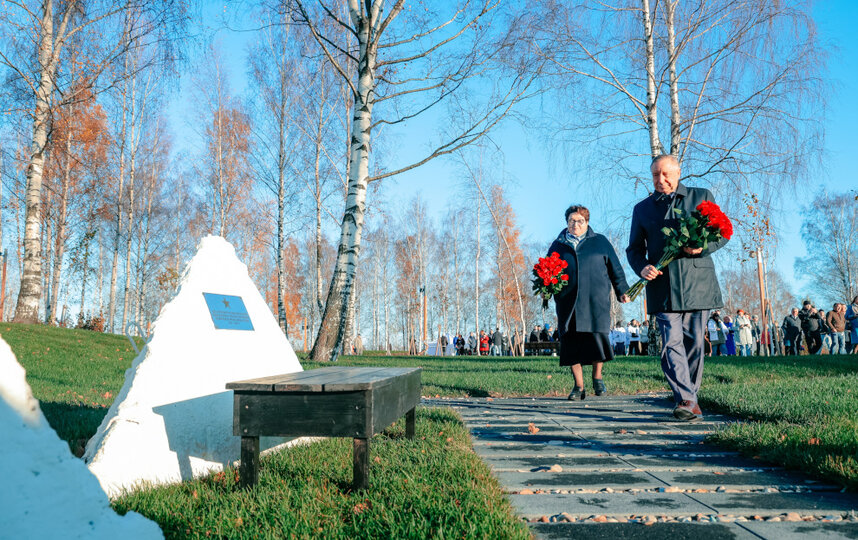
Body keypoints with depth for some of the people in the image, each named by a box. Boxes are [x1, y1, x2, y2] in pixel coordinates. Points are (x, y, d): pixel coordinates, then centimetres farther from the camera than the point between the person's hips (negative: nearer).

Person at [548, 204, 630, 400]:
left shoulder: (600, 242, 14)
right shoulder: (557, 246, 15)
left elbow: (615, 268, 17)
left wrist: (621, 291, 13)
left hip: (596, 300, -1)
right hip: (568, 302, 1)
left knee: (597, 336, -8)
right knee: (572, 342, -3)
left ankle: (597, 377, 16)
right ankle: (579, 386, 6)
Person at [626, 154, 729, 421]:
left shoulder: (702, 197, 12)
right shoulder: (642, 208, 16)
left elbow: (723, 232, 11)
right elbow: (634, 248, 16)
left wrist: (702, 247, -10)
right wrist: (642, 267, -6)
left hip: (697, 283, 0)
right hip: (663, 286, 0)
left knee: (695, 341, 4)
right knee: (671, 342, -12)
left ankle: (688, 397, 17)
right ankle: (688, 401, -15)